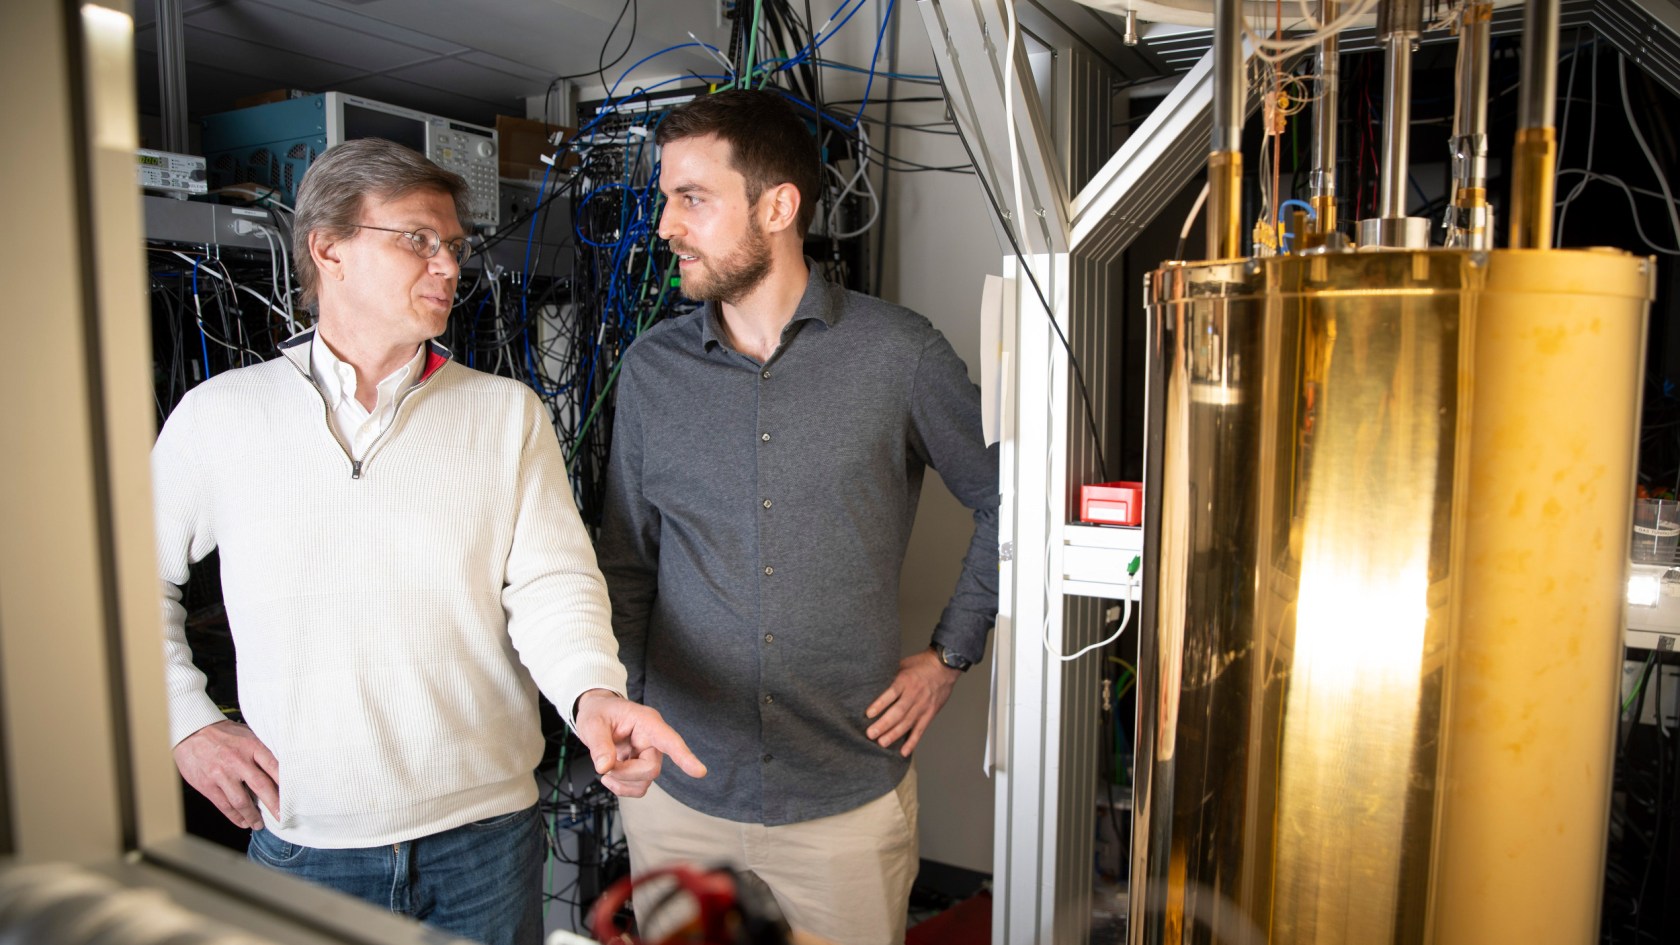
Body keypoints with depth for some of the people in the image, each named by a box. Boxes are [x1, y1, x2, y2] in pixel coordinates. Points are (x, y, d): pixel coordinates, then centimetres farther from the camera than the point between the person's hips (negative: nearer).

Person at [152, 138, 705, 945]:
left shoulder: (507, 414, 0)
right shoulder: (220, 414, 1)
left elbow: (550, 581, -9)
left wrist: (593, 692, -27)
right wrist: (186, 723, 3)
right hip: (303, 838, 0)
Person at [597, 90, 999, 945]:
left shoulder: (899, 353, -7)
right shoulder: (651, 368, 1)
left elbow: (1005, 500, 5)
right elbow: (626, 567, 7)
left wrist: (949, 656, 2)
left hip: (849, 799, -2)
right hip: (675, 791, 2)